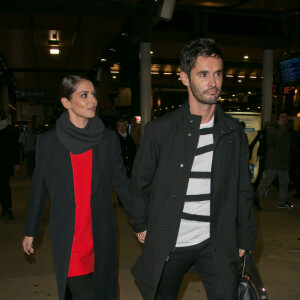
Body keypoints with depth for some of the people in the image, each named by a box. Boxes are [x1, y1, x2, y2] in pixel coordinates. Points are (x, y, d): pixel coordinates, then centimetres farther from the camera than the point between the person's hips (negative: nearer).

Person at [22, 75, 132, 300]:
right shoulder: (48, 142, -3)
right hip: (67, 237, -1)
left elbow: (121, 182, 3)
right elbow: (39, 190, 4)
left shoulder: (109, 139, 0)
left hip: (101, 235, 2)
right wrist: (30, 232, 9)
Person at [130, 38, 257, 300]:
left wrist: (245, 240, 7)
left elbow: (243, 191, 6)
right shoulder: (160, 130, -7)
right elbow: (140, 182, 4)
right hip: (167, 243, -1)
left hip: (217, 244, 1)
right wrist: (141, 225, 6)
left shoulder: (234, 132, 0)